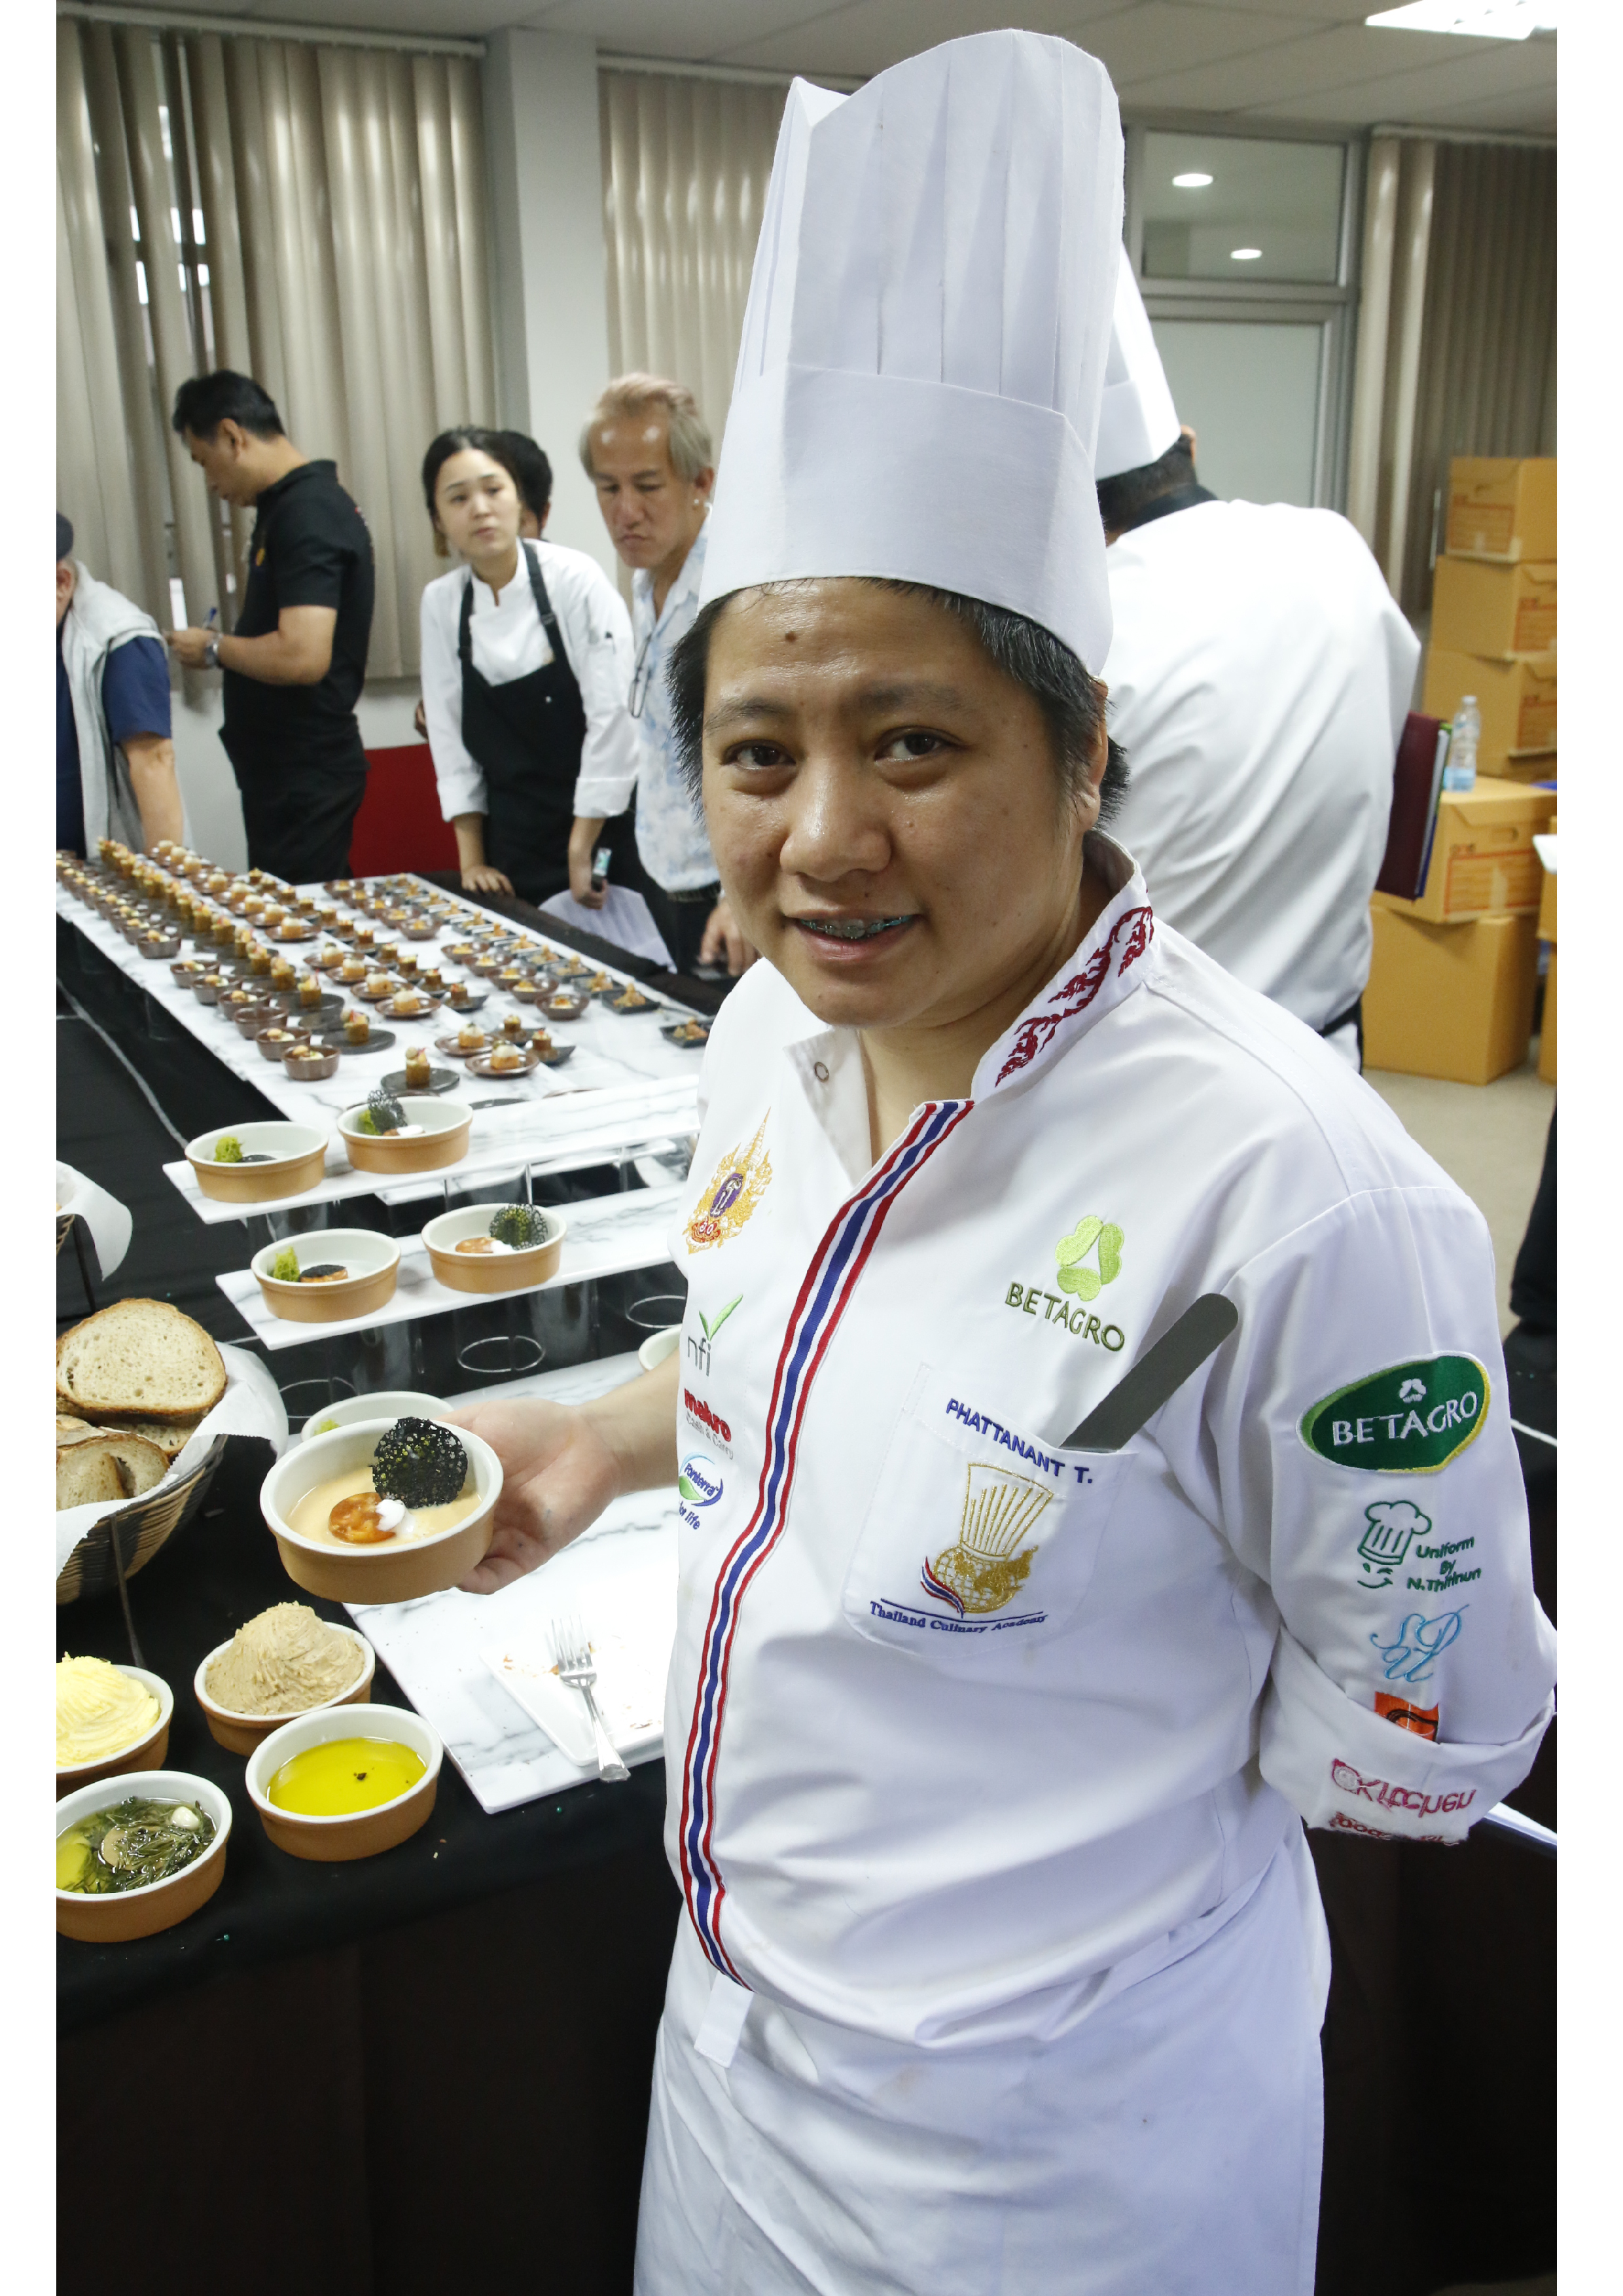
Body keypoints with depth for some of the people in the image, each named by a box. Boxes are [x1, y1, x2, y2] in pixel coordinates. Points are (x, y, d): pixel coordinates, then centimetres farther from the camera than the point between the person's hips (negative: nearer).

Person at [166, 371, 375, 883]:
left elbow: (303, 657, -27)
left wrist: (213, 649, -12)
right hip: (288, 768, 10)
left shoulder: (307, 513, -17)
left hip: (306, 777, -10)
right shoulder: (295, 503, 13)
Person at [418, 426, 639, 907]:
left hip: (598, 833, -3)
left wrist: (582, 852, -13)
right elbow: (449, 735, 4)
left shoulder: (576, 579, -11)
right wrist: (471, 860, 2)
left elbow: (612, 716, -14)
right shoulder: (440, 603, 1)